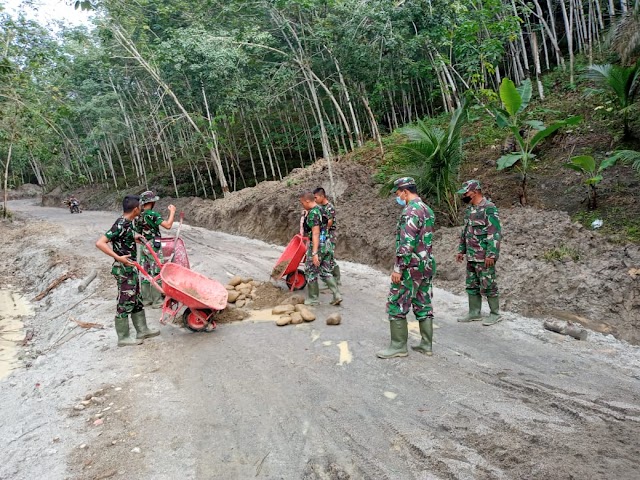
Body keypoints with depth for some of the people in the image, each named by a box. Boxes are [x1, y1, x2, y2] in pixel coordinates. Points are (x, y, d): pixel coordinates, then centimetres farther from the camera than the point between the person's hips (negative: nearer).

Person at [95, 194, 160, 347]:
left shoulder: (128, 222, 6)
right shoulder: (121, 225, -21)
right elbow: (100, 243, -26)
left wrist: (135, 238, 32)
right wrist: (118, 258, -30)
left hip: (131, 268, 10)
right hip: (123, 269, -10)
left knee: (136, 299, 17)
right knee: (125, 303, 0)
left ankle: (142, 330, 28)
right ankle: (123, 338, 11)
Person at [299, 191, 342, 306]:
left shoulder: (313, 213, -18)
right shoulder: (320, 210, 12)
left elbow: (315, 234, -23)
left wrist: (314, 253, -26)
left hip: (317, 246, -9)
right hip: (326, 245, 9)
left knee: (311, 273, 4)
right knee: (325, 272, 14)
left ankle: (312, 299, 14)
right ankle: (337, 295, 9)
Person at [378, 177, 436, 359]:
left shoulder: (410, 210, -17)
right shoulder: (427, 210, 14)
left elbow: (407, 243, -23)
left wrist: (398, 268, -20)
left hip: (411, 267, -9)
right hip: (426, 266, 10)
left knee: (396, 305, -1)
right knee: (424, 305, 13)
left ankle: (399, 346, 5)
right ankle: (426, 344, 19)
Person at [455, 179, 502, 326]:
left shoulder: (489, 208, -14)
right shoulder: (470, 209, 13)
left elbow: (495, 233, -19)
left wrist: (491, 254, -22)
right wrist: (461, 250, 19)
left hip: (484, 257, -9)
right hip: (471, 257, 9)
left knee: (488, 286, -1)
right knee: (472, 285, 13)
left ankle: (495, 314, 12)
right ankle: (474, 312, 23)